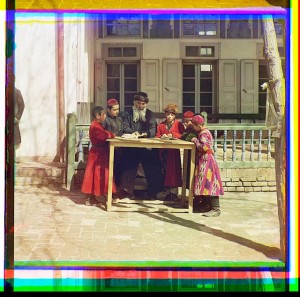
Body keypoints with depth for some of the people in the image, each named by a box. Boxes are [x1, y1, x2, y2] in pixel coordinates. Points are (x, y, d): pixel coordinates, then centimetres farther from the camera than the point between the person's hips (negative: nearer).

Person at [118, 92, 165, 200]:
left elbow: (153, 129, 2)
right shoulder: (128, 114, 15)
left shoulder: (150, 114, 15)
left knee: (152, 168, -6)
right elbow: (125, 127, 1)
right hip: (131, 146, 0)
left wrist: (147, 133, -21)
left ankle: (154, 191, -1)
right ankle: (127, 190, -6)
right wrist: (133, 132, -21)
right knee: (129, 167, -9)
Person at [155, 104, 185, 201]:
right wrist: (162, 137, -13)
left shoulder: (179, 124, 3)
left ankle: (174, 192, -3)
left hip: (174, 151, -3)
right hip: (164, 151, 3)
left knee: (174, 170, -6)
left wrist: (172, 134, -17)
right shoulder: (161, 125, 13)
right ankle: (168, 192, 12)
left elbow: (182, 135, -8)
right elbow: (157, 136, 7)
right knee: (166, 171, 5)